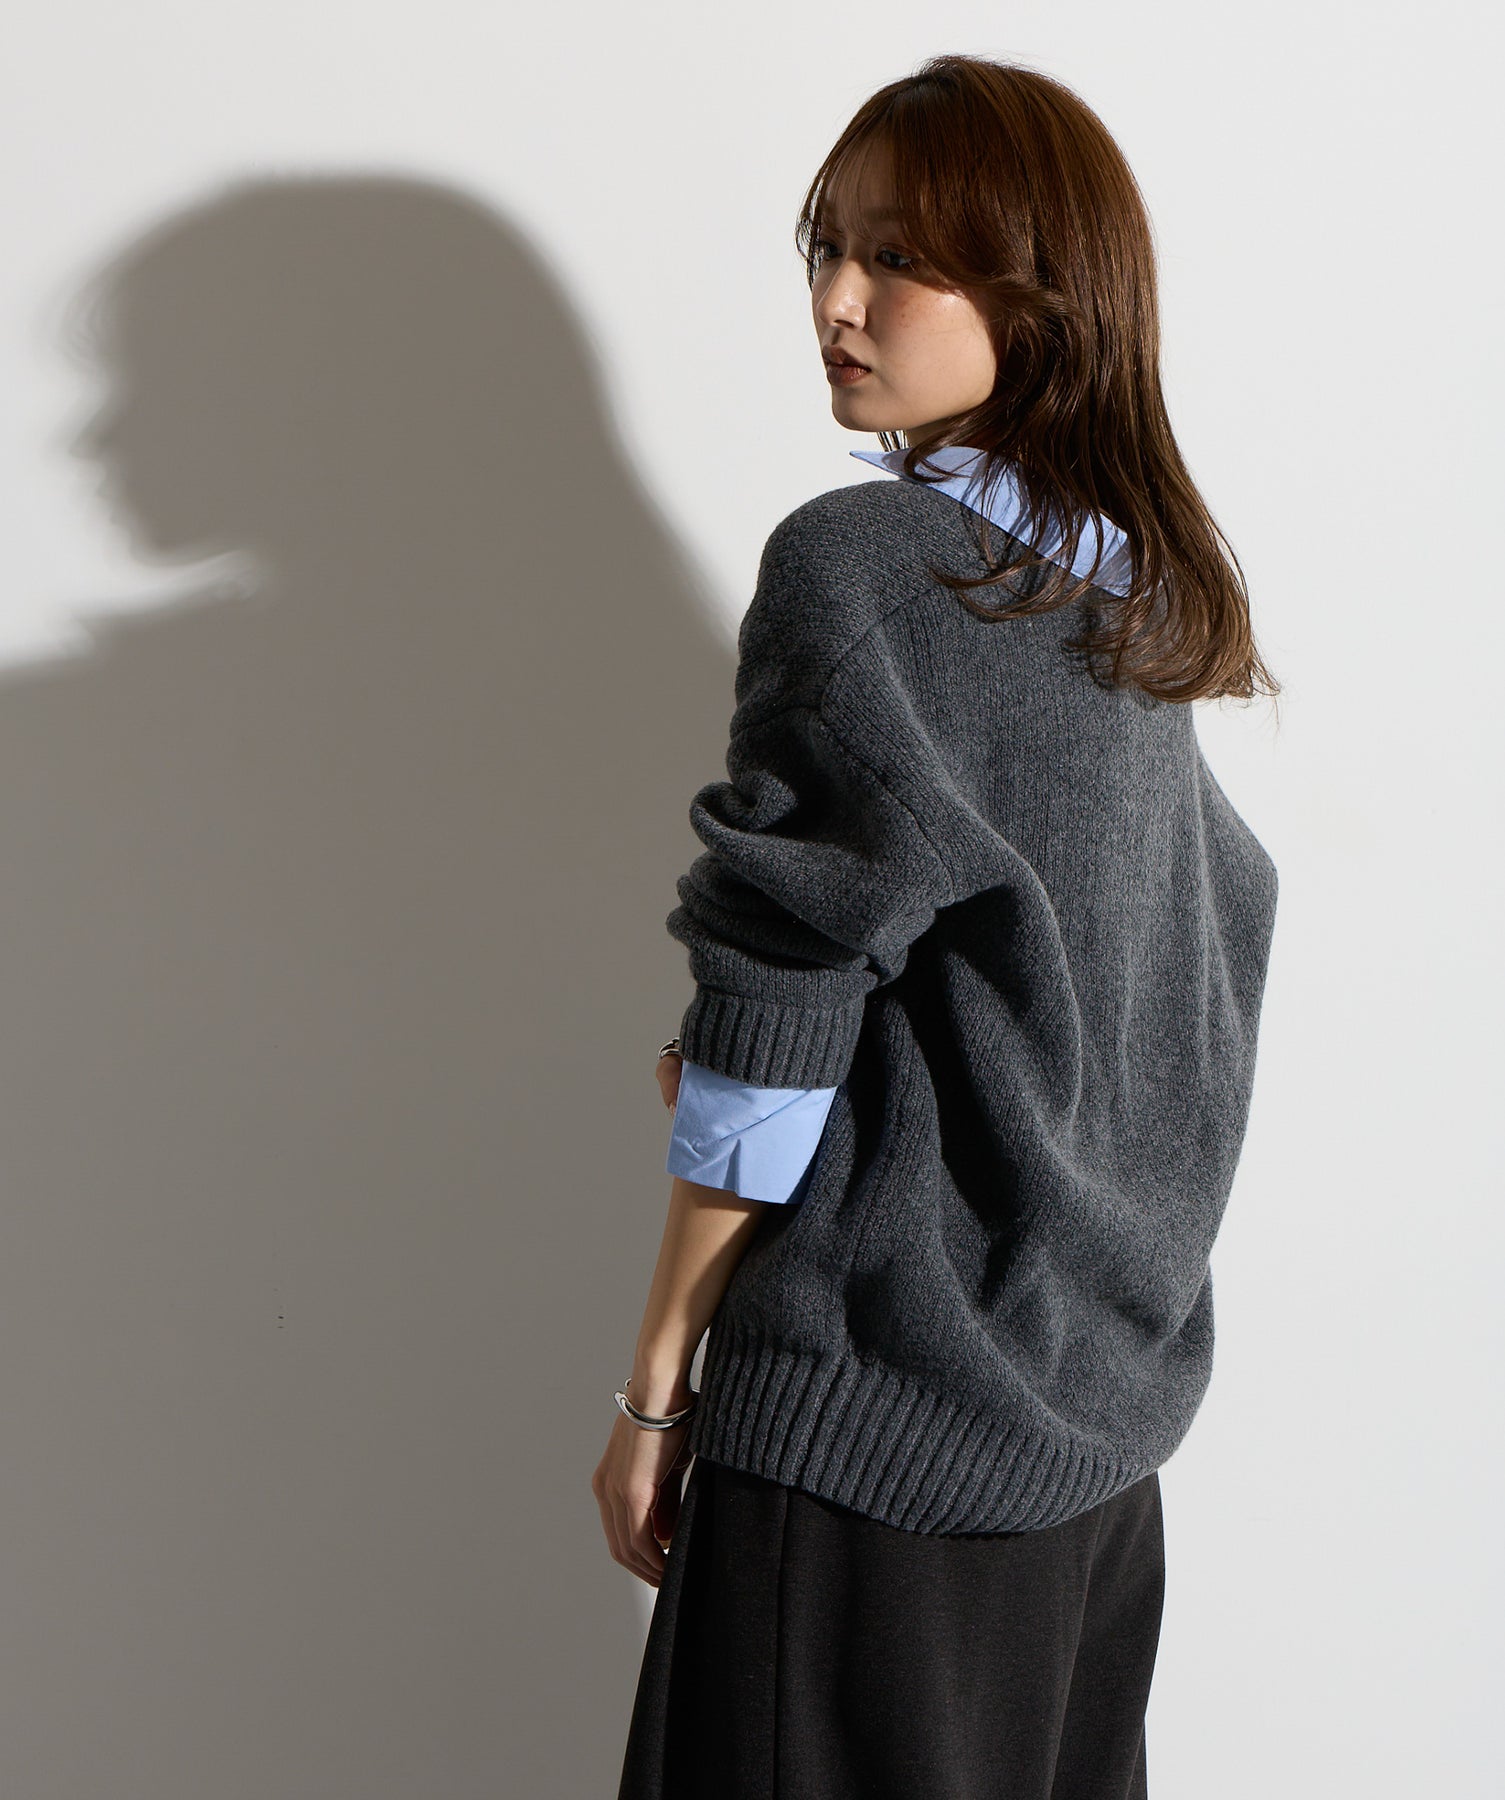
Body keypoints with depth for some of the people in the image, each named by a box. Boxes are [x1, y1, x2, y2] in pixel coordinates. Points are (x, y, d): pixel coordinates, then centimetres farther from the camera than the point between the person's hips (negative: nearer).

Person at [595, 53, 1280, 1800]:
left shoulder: (860, 566, -15)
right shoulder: (1144, 583, 6)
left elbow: (774, 1029, -16)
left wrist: (654, 1390, -7)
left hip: (879, 1415, -7)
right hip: (1112, 1390, 8)